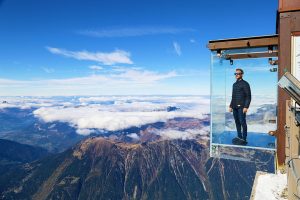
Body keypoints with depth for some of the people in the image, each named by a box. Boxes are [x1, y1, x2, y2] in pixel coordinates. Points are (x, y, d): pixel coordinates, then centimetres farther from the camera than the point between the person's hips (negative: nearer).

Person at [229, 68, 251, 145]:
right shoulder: (234, 84, 18)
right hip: (235, 107, 7)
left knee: (242, 122, -6)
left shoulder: (245, 84, -4)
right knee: (237, 122, 11)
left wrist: (246, 107, -17)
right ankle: (239, 137, 20)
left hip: (241, 107, -7)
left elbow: (248, 96, -9)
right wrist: (231, 106, 18)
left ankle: (244, 139, 0)